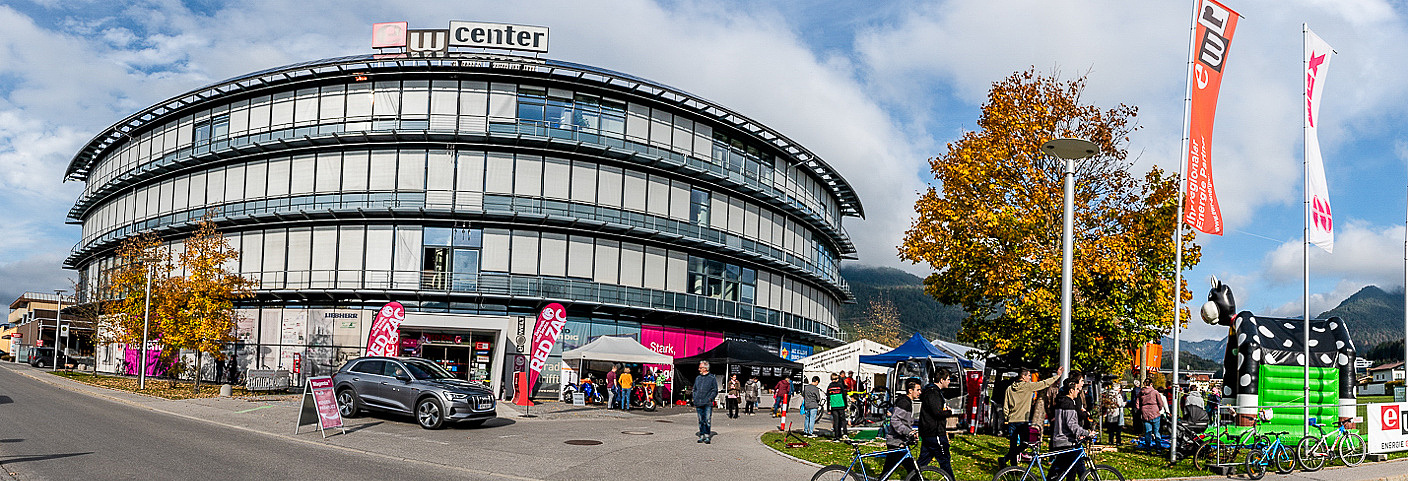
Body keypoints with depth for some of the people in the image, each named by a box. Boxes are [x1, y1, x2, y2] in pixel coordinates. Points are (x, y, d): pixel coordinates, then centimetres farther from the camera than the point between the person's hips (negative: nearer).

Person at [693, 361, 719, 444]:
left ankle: (707, 436, -2)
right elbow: (695, 389, 24)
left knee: (707, 420, -8)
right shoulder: (697, 378, 15)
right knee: (701, 421, 8)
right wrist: (694, 398, 10)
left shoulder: (712, 378, 0)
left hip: (707, 404, -5)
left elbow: (715, 390, 2)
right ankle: (702, 436, 13)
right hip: (698, 403, 5)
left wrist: (710, 398, -9)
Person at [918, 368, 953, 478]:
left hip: (928, 433, 10)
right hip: (935, 433, -10)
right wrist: (949, 412, -8)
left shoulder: (934, 391, 16)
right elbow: (938, 413, -26)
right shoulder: (933, 393, -18)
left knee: (923, 460, 13)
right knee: (944, 461, -1)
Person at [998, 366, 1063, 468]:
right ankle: (1004, 459, -12)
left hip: (1012, 421, 5)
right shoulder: (1028, 386, -6)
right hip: (1023, 421, -5)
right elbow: (1045, 383, 1)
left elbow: (1005, 408, 6)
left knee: (1013, 446, 11)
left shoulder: (1009, 389, 6)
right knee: (1023, 445, 3)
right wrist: (1057, 375, 11)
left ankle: (1013, 468, 10)